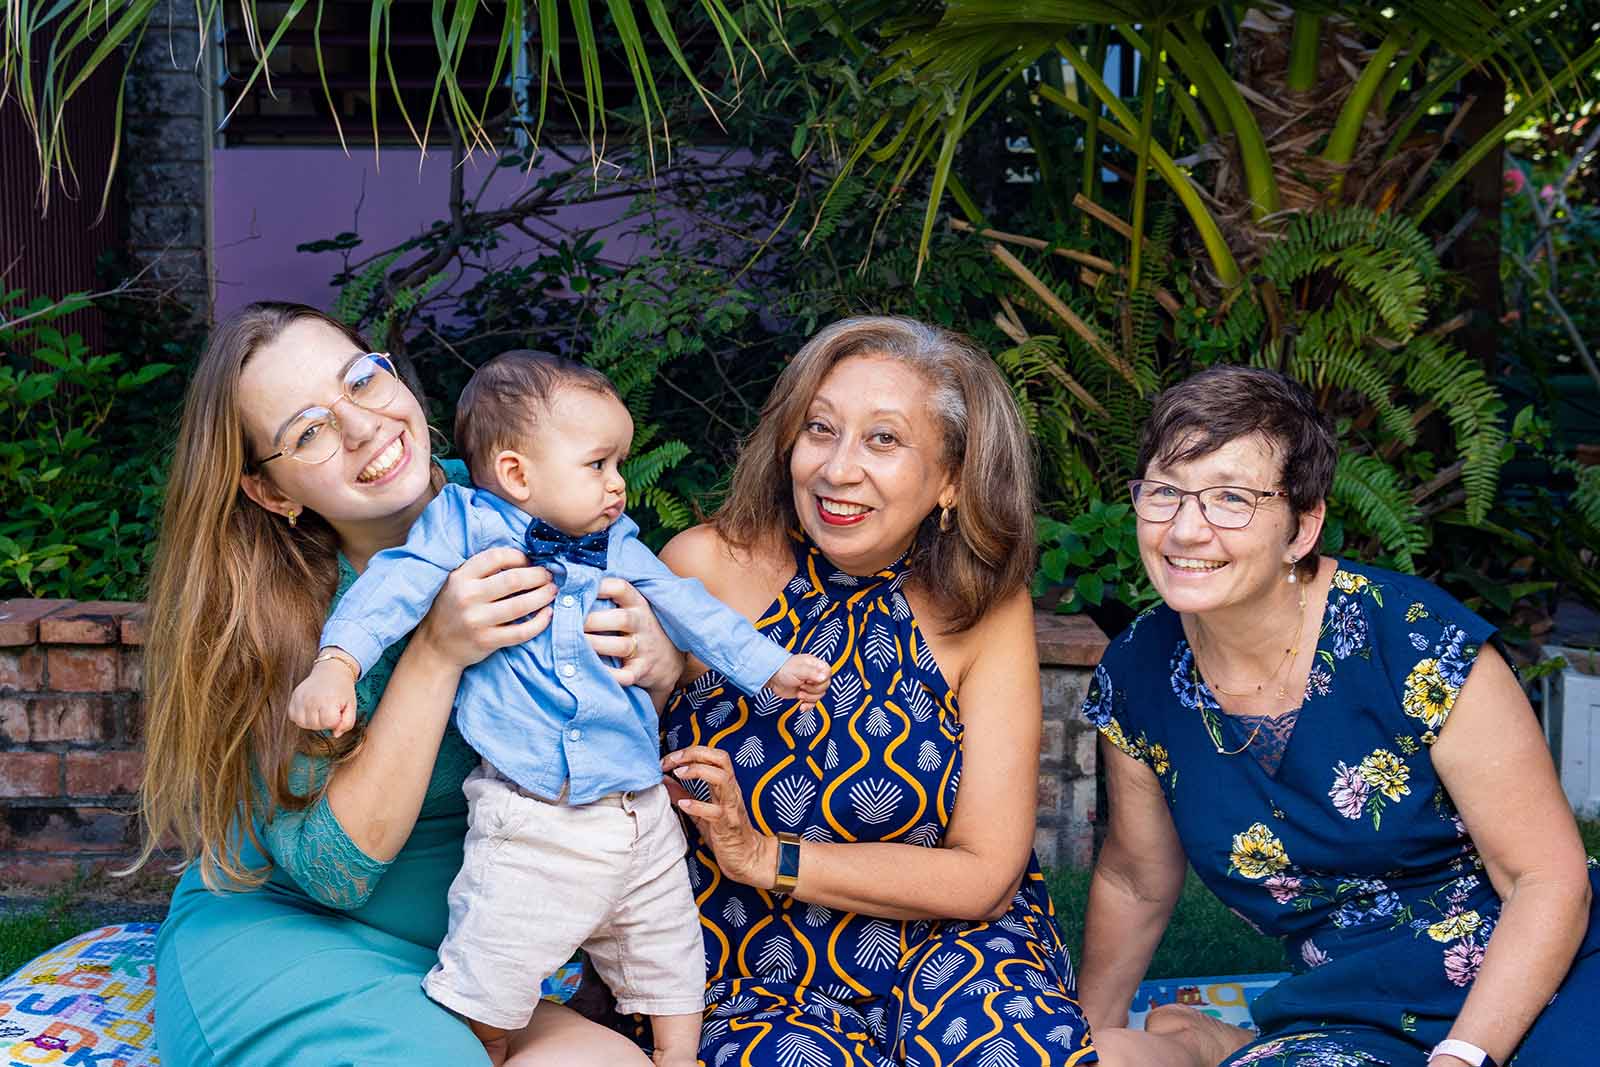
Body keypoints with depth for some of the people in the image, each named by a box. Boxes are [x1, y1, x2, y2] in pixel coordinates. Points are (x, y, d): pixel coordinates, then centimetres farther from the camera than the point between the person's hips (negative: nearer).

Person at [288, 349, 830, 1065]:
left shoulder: (618, 547, 13)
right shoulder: (467, 527, -2)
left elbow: (689, 610, 22)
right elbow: (395, 588, -11)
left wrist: (770, 666, 21)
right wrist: (337, 664, -26)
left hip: (639, 812, 6)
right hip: (529, 826, -5)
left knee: (671, 967, 18)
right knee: (485, 988, -1)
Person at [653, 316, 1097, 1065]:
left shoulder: (985, 610, -6)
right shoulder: (707, 568, -9)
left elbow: (984, 875, -7)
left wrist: (765, 856, -15)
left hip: (936, 945, 1)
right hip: (750, 967, -1)